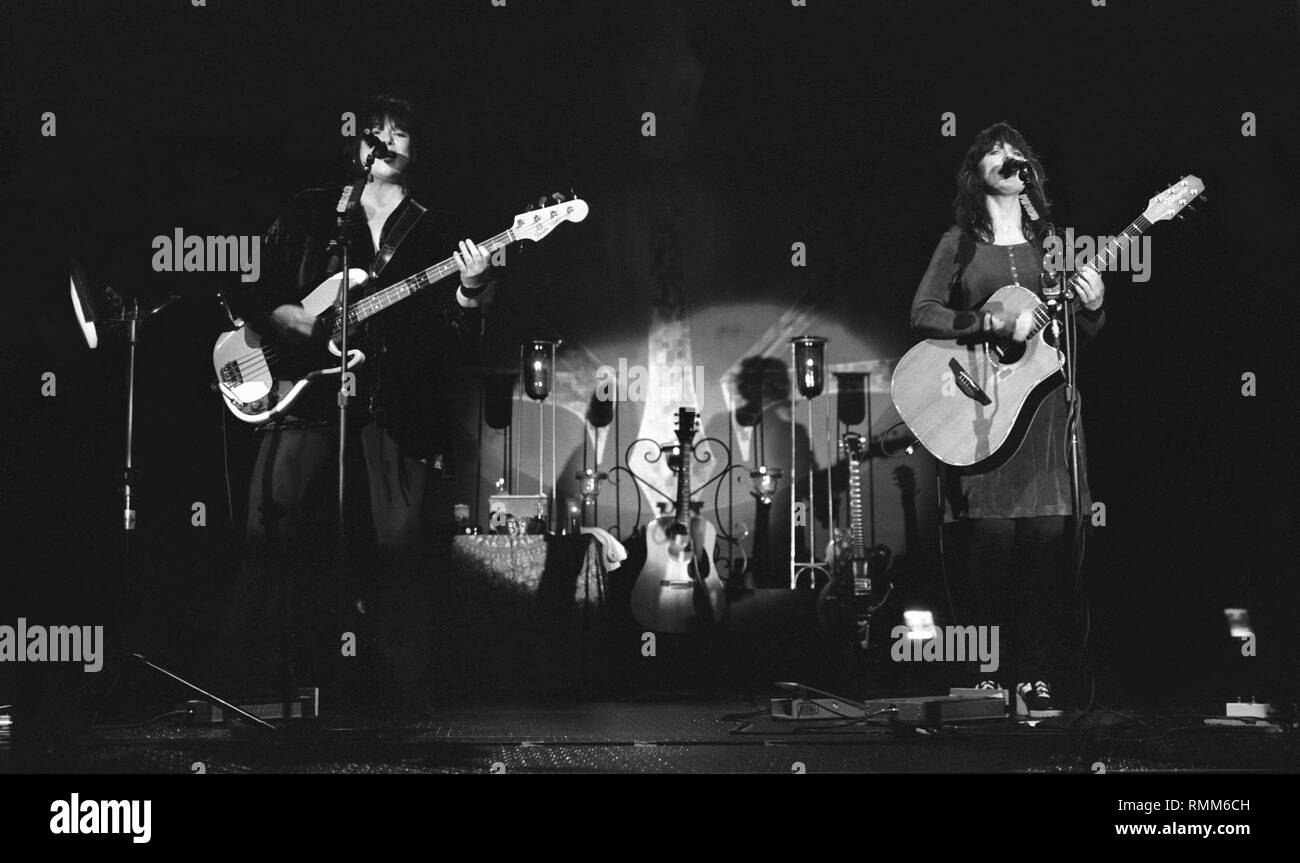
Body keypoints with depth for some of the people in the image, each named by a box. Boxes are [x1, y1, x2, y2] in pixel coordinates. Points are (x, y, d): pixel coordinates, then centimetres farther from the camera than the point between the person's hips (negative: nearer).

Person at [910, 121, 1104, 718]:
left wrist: (1092, 307, -5)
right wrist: (994, 324, -13)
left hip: (1043, 404, 3)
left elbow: (1082, 335, 17)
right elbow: (923, 314, -2)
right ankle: (985, 679, -1)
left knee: (1047, 541, -5)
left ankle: (1036, 679, 0)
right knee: (989, 542, -9)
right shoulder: (960, 243, 9)